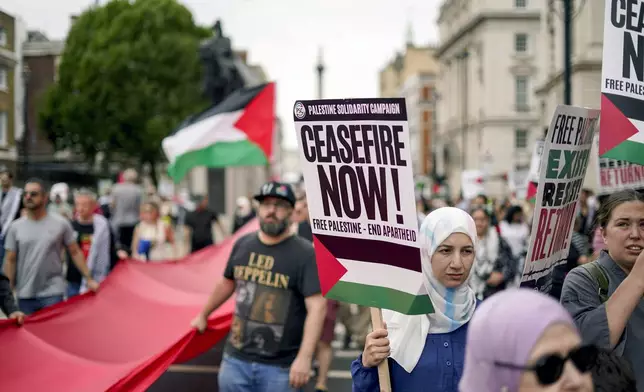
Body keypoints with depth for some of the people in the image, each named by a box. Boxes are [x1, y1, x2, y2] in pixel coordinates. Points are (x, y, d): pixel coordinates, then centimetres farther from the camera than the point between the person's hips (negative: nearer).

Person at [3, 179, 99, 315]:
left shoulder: (61, 224, 0)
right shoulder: (16, 227, 4)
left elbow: (75, 252, 4)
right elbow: (10, 260, 6)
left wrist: (89, 278, -1)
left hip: (53, 293, -2)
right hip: (25, 295, 2)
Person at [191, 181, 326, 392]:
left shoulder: (305, 254, -11)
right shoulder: (243, 244, 6)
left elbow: (317, 307, -18)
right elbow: (227, 283, 23)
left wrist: (305, 357, -26)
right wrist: (203, 315, 33)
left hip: (281, 367, -5)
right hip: (236, 359, 5)